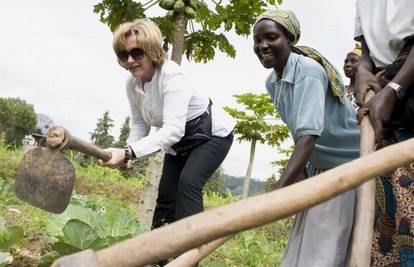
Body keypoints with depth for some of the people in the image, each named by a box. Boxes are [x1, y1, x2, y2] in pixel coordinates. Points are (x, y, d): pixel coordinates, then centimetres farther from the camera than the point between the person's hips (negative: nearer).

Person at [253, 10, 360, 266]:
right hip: (320, 169, 7)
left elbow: (309, 135, -34)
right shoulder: (271, 83, 1)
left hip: (352, 165, -7)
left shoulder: (309, 71, -23)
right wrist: (299, 171, 3)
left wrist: (277, 191, -42)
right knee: (305, 245, 8)